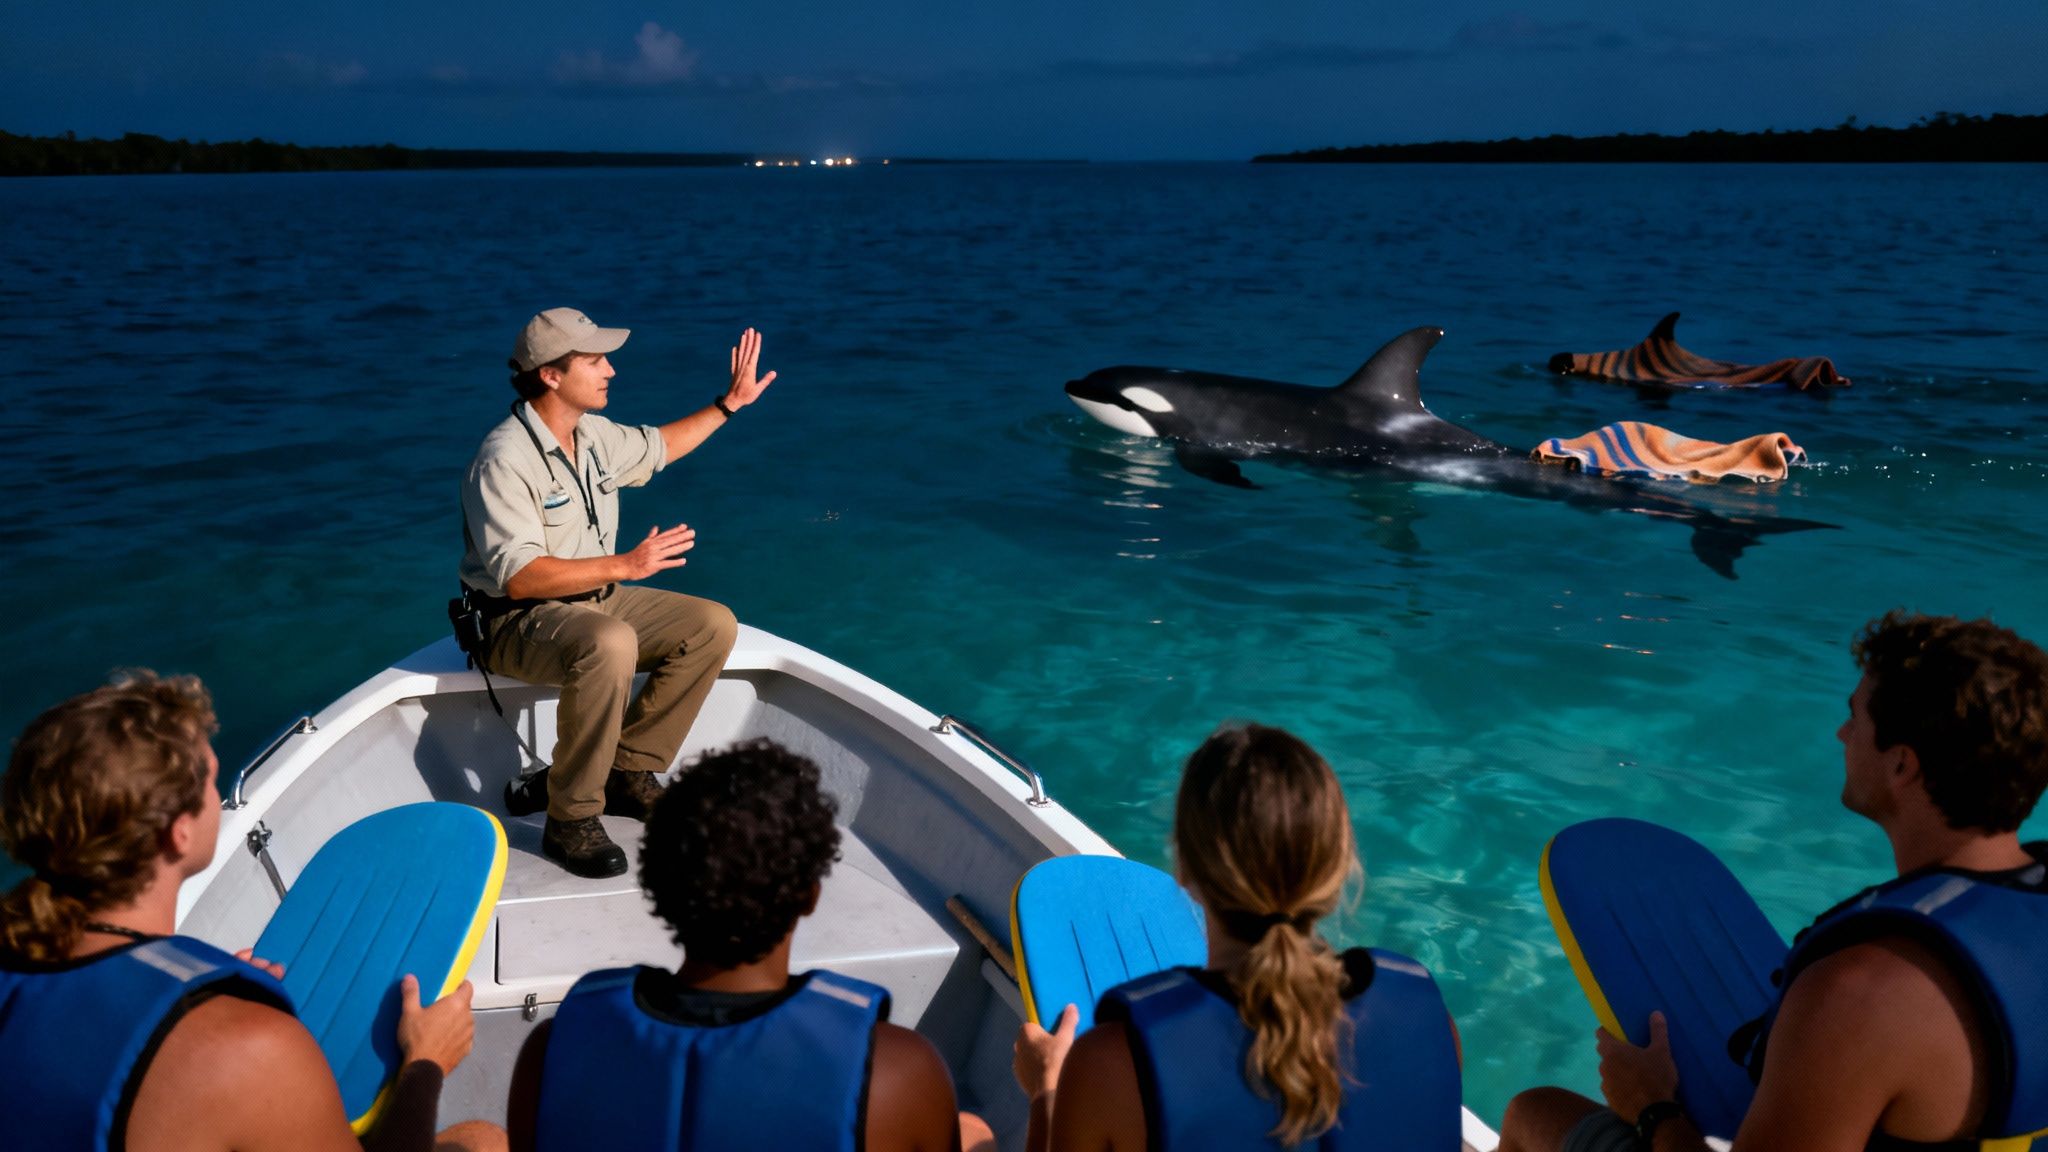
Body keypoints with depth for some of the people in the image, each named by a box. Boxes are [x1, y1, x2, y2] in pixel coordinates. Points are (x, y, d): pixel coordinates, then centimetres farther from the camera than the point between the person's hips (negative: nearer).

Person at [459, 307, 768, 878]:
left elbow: (656, 447, 27)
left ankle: (627, 773, 2)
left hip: (595, 600, 9)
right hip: (518, 622, -9)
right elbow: (519, 577, -30)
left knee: (714, 625, -5)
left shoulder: (594, 435, 4)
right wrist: (624, 565, -33)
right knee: (610, 645, -39)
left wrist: (729, 403, 24)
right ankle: (571, 820, -24)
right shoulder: (505, 461, -22)